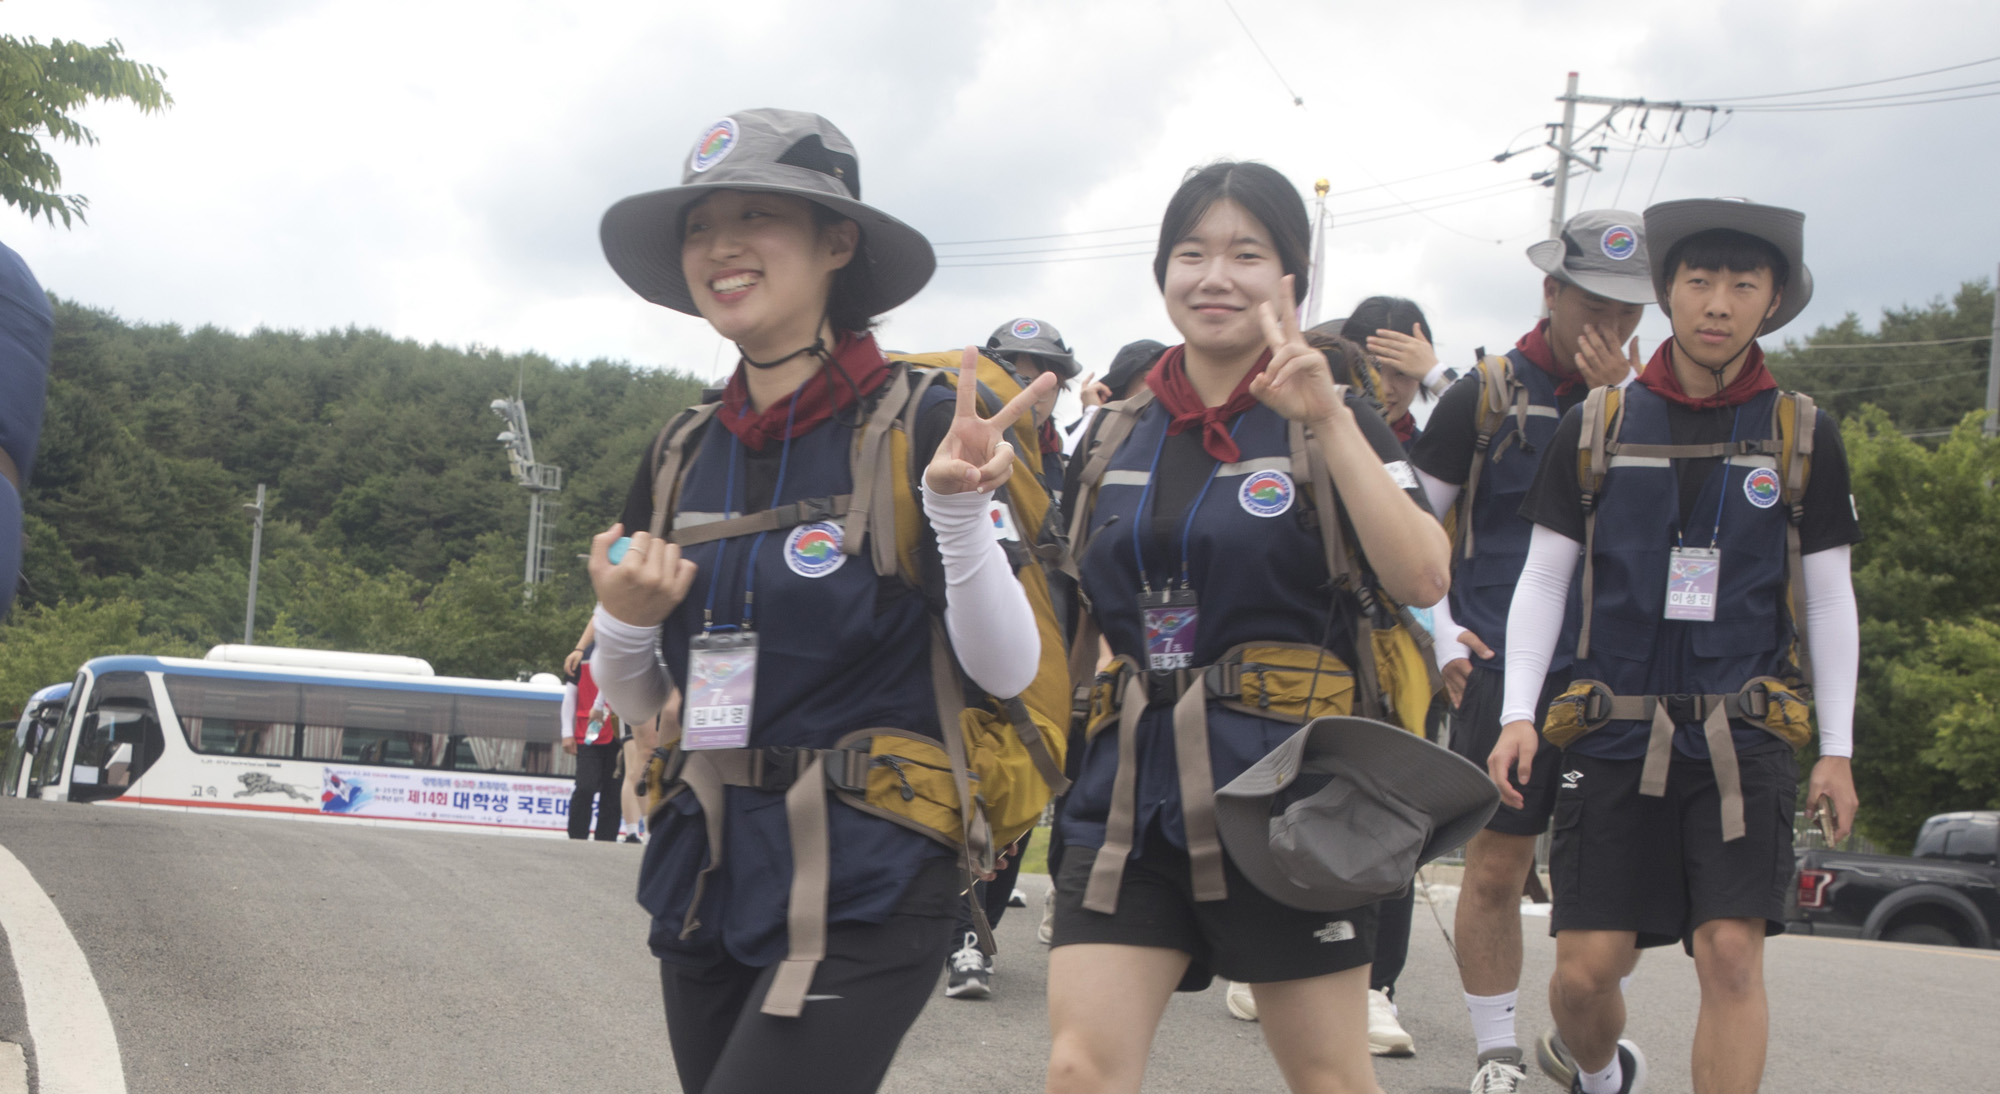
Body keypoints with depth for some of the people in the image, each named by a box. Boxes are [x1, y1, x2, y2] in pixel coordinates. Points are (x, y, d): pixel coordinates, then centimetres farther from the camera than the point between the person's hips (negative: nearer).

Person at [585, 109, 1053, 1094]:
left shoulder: (917, 426, -8)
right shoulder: (684, 455, 8)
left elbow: (1006, 671, -10)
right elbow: (638, 700, 15)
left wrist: (957, 507, -25)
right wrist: (623, 619, -6)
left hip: (863, 885, -6)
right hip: (705, 866, 6)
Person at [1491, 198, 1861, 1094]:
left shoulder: (1803, 435, 6)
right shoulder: (1597, 427, 5)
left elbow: (1829, 601, 9)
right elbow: (1542, 581, 8)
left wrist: (1838, 749, 5)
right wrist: (1516, 714, -2)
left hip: (1744, 738, 0)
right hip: (1614, 732, 0)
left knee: (1732, 951, -12)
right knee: (1587, 964, -1)